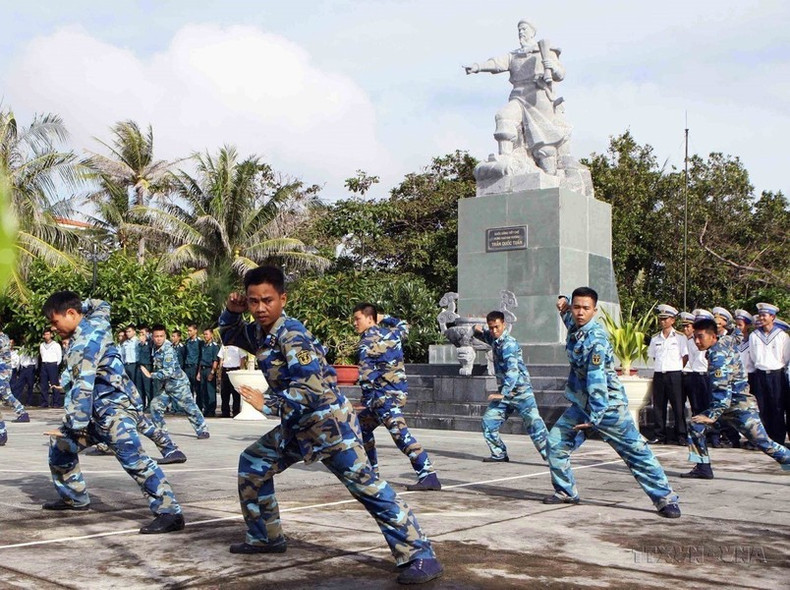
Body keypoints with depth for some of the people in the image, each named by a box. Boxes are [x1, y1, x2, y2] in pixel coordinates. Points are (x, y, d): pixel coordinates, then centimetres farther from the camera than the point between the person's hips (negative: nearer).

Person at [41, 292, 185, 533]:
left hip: (113, 407, -11)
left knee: (132, 456, -26)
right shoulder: (95, 321, 7)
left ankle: (169, 512, -33)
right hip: (98, 409, 11)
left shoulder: (85, 342, -19)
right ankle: (74, 497, 34)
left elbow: (83, 387, -25)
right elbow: (101, 305, 34)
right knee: (60, 444, 21)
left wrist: (74, 426, -25)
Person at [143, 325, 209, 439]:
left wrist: (151, 375, -27)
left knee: (190, 408, -1)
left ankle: (203, 431, 8)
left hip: (178, 383, -8)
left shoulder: (168, 350, -23)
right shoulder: (156, 348, 1)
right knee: (155, 405, 3)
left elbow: (168, 372, -29)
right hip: (165, 385, 8)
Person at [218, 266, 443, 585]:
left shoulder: (291, 334, -21)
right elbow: (229, 336, 27)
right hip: (298, 424, 9)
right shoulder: (258, 332, 6)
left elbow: (312, 386, -30)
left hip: (328, 422, -9)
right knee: (251, 464, 18)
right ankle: (266, 537, 30)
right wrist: (231, 312, 6)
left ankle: (421, 556, -15)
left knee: (366, 485, -14)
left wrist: (267, 404, -24)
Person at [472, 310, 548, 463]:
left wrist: (503, 394, -34)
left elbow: (513, 370, -27)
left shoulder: (509, 343, -17)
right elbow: (485, 335, 32)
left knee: (534, 423, -16)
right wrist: (478, 330, 7)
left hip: (521, 390, -8)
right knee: (488, 421, 6)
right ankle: (499, 455, 16)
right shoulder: (495, 340, 9)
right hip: (505, 392, 9)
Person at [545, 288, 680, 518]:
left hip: (608, 405, -8)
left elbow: (597, 381, -28)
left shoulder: (596, 339, -23)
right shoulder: (574, 326, 1)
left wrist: (595, 417, -31)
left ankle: (666, 499, -1)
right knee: (556, 441, 5)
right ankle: (566, 492, 18)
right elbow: (570, 315, 27)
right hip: (582, 404, 8)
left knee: (636, 451, -5)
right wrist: (563, 303, 3)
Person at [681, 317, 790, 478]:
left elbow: (722, 390, -25)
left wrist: (712, 415, -23)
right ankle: (703, 468, 4)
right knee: (695, 425, 2)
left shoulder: (719, 355, -21)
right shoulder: (722, 344, 5)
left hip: (741, 405, -10)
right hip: (729, 403, 10)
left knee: (763, 442, -9)